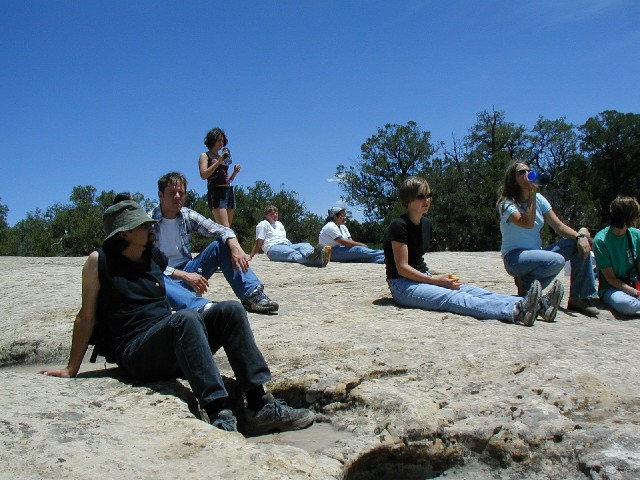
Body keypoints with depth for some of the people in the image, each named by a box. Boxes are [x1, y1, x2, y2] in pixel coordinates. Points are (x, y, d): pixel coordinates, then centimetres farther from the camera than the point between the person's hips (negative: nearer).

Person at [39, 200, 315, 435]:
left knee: (230, 310, -15)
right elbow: (86, 316, 3)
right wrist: (71, 370, 5)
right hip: (137, 356, -6)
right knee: (186, 319, -34)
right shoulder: (99, 261, 0)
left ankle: (260, 406, -26)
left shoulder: (155, 258, 16)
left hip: (172, 354, 6)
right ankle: (220, 414, -46)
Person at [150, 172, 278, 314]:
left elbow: (221, 230, -7)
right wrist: (184, 275, -31)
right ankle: (202, 306, -61)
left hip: (188, 272, 4)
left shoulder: (188, 216, 2)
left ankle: (252, 295, -27)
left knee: (221, 245, -14)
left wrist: (235, 247, -30)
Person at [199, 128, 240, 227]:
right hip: (216, 192, -7)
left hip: (229, 191, 7)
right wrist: (218, 162, -12)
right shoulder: (205, 156, 7)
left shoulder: (223, 157, 23)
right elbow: (203, 175, -9)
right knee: (224, 227, -20)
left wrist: (235, 172, 6)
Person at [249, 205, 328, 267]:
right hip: (273, 248, -7)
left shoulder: (279, 224, 35)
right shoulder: (263, 224, 15)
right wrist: (250, 257, 2)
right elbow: (259, 242, 9)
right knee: (294, 254, -40)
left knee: (306, 245, -28)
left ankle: (312, 254, -68)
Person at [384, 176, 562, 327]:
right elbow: (402, 268, -17)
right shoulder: (399, 226, -13)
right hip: (402, 285, -8)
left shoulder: (426, 223, 13)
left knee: (470, 290, -14)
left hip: (422, 278, 8)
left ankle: (535, 304, -30)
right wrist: (436, 281, -16)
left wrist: (439, 277, 5)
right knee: (453, 297, -30)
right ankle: (515, 311, -52)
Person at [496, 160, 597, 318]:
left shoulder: (539, 199, 8)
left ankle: (580, 299, -2)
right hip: (515, 258, -7)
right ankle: (527, 284, -5)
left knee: (581, 245, -8)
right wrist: (532, 194, -22)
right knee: (557, 261, -34)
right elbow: (528, 223, -27)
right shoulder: (506, 203, -10)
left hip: (537, 254, 7)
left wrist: (580, 237, -16)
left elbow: (559, 226, 2)